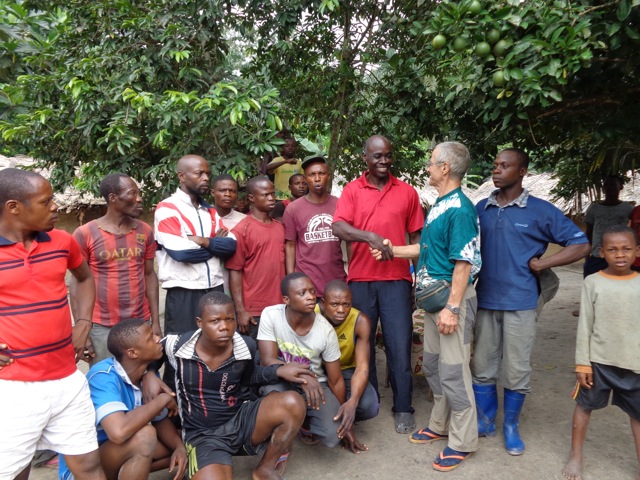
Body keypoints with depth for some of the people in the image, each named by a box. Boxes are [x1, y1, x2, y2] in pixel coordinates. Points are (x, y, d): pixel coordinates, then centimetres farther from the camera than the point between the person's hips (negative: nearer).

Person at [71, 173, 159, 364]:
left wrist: (156, 321, 5)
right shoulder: (85, 234, -7)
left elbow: (149, 275, 8)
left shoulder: (145, 231, 4)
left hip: (140, 323, 3)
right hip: (101, 327, -3)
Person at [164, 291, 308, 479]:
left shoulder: (246, 347, -8)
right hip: (203, 435, -3)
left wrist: (279, 371, -3)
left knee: (293, 404, -24)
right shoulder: (177, 346, -14)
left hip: (241, 419, 3)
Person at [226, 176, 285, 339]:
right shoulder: (241, 230, -8)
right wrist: (240, 310, -12)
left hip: (279, 307, 5)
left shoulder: (280, 227, 10)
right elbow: (235, 271, -9)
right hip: (253, 310, -5)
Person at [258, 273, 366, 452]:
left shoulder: (326, 330, -19)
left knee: (333, 436, -22)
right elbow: (268, 360, -27)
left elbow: (335, 380, -8)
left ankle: (303, 418, 14)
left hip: (316, 383, 1)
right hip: (280, 381, 0)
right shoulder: (271, 315, -21)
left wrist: (345, 417, -4)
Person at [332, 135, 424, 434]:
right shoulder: (352, 190, 5)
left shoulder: (407, 192, 7)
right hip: (360, 279, 1)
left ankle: (403, 408, 14)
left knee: (399, 345, 0)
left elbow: (416, 236, 11)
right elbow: (338, 228, -9)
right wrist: (370, 236, -24)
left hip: (396, 279, 0)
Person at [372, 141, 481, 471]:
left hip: (452, 296, -10)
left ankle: (462, 442, 16)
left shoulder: (460, 209, -18)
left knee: (453, 370, -1)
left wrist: (452, 308, -24)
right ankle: (440, 425, 35)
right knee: (432, 364, 18)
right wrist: (393, 251, 16)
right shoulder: (440, 205, 11)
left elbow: (463, 263, -22)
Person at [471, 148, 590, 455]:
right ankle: (485, 421, 28)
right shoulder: (481, 208, 6)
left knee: (516, 370, 7)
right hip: (485, 300, 3)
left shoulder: (541, 211, -4)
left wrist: (540, 264, -8)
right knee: (482, 366, 11)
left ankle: (511, 426, 26)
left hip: (520, 303, -3)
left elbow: (580, 244, -1)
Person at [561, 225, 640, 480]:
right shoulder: (593, 282, -6)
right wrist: (582, 363, -5)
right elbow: (585, 326, -4)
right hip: (598, 361, -1)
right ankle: (575, 456, 28)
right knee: (584, 406, 11)